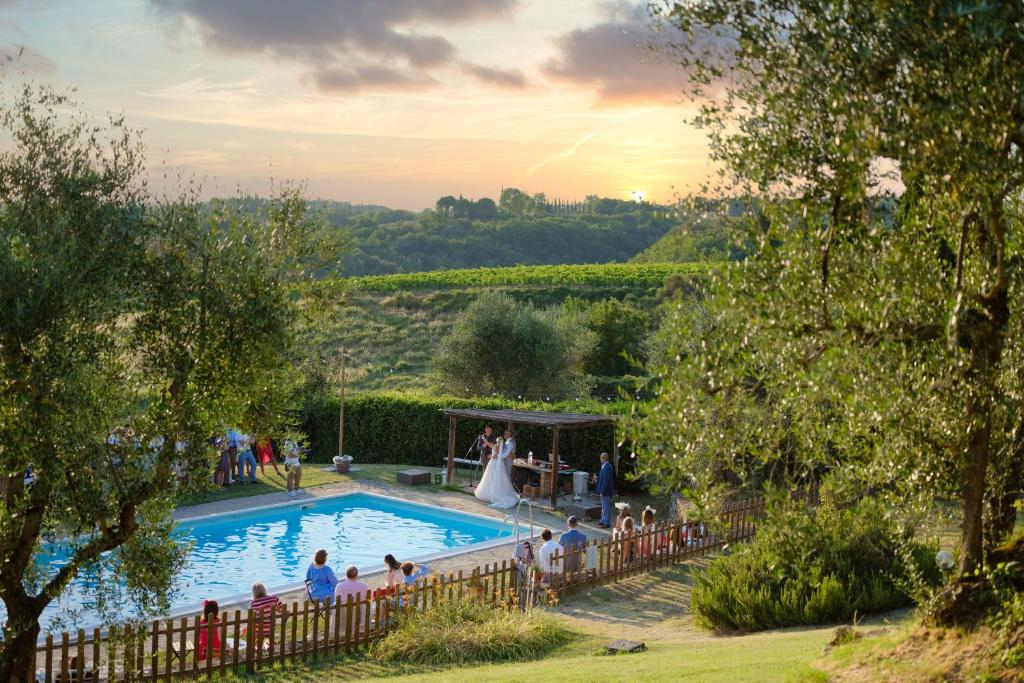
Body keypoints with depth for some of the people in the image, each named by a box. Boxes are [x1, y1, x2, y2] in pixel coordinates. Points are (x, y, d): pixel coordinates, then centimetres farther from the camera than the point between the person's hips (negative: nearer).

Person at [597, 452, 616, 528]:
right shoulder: (604, 466, 8)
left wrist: (602, 492, -21)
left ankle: (607, 523, 6)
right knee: (603, 507, 19)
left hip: (606, 491, -10)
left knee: (606, 507, -1)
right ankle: (603, 521, 29)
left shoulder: (607, 468, -24)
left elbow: (606, 481, -24)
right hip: (604, 491, 10)